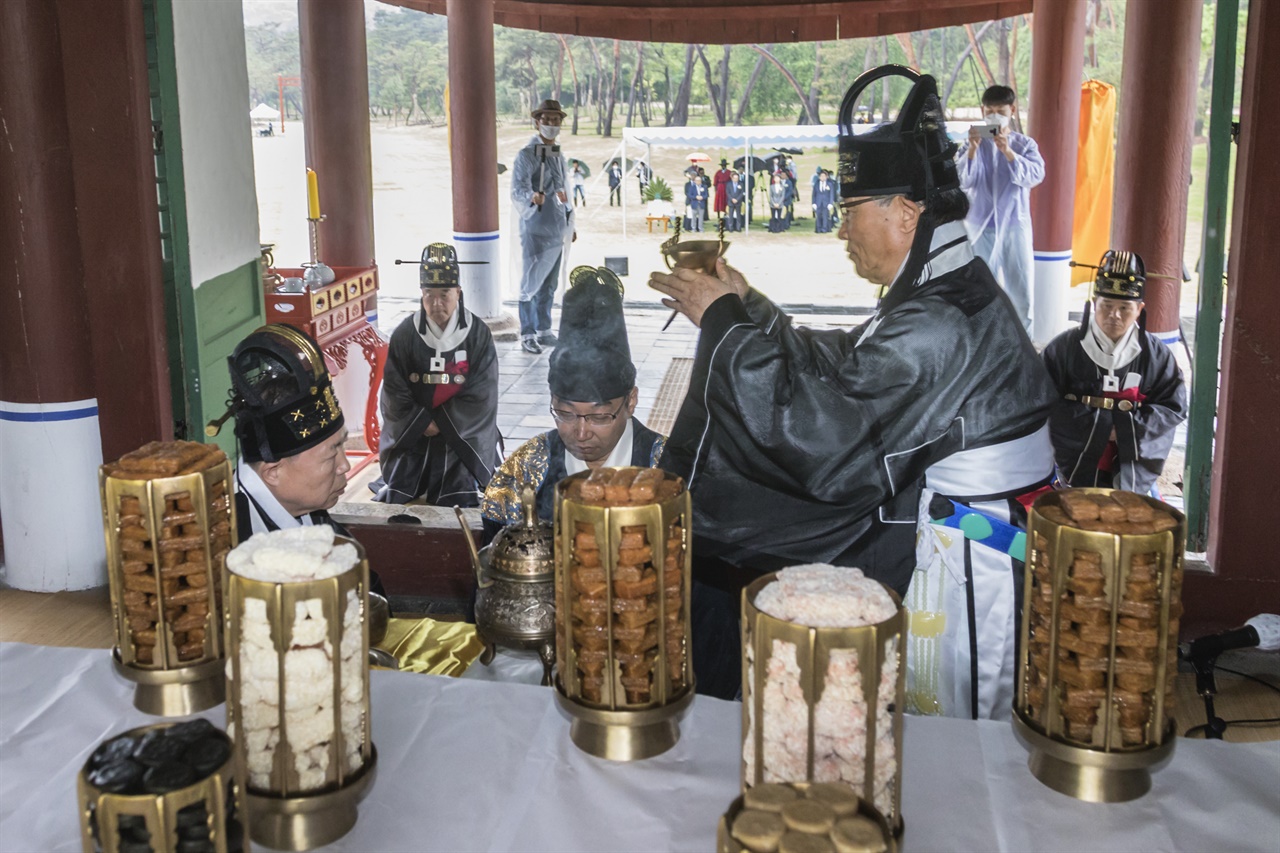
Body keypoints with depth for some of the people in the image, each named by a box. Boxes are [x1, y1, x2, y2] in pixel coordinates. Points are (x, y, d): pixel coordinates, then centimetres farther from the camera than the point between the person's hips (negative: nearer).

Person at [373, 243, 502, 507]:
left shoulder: (477, 333, -9)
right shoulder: (405, 333, -6)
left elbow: (481, 394, -11)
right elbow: (395, 391, -5)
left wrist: (441, 423, -13)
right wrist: (423, 423, -12)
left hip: (464, 432, -1)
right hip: (412, 433, 1)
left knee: (462, 500, -6)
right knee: (395, 496, 2)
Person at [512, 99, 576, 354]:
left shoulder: (559, 155, 15)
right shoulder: (526, 154, -9)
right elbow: (517, 190, -19)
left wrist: (570, 224, 24)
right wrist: (532, 196, -40)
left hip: (557, 230, 7)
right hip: (536, 229, -7)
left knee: (549, 285, 12)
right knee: (531, 283, -3)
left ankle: (543, 330, 21)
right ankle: (527, 335, 3)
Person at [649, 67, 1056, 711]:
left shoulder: (936, 326, -25)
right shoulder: (951, 294, 8)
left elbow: (814, 428, -24)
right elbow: (837, 365, 15)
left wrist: (723, 320, -13)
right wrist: (745, 306, 12)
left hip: (964, 573, -9)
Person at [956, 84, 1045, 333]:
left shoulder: (1025, 144, 2)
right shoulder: (975, 143, 2)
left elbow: (1035, 176, -14)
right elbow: (964, 181, -8)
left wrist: (1008, 152, -26)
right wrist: (973, 149, -22)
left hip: (1015, 224, 0)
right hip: (982, 226, 0)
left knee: (1020, 288, 2)